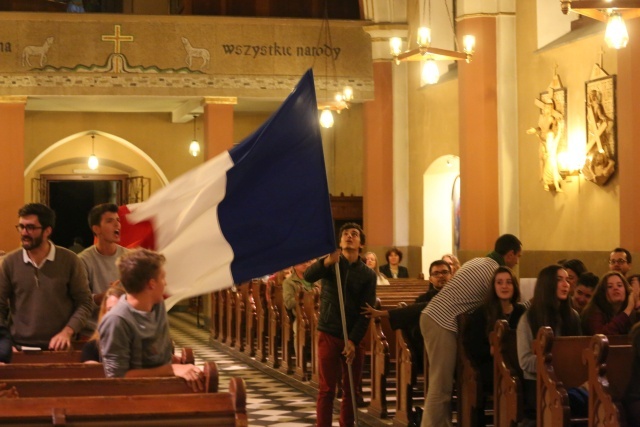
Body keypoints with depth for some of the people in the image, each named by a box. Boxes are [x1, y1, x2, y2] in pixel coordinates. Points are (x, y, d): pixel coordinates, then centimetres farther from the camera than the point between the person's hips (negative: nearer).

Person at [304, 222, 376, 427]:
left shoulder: (368, 274, 2)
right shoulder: (330, 264, 0)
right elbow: (308, 276, -22)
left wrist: (353, 340, -14)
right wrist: (327, 261, -42)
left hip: (354, 338, 2)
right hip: (329, 334, -2)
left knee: (351, 390, 6)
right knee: (326, 389, -2)